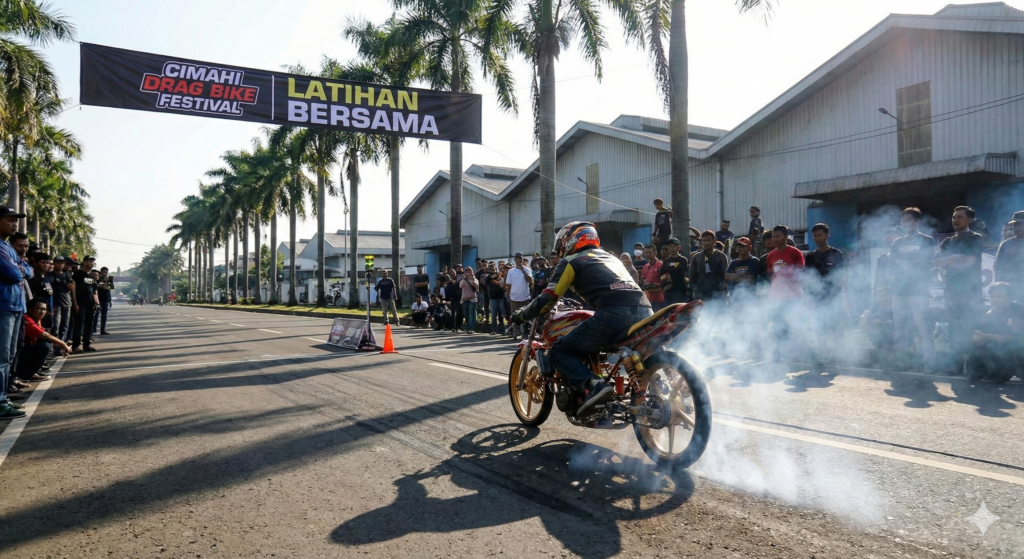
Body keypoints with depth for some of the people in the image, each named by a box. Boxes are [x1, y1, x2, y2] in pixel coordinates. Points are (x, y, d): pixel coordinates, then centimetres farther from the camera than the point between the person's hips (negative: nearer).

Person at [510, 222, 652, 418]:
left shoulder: (571, 262, 14)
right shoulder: (610, 256, 34)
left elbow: (547, 299, 9)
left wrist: (521, 315, 25)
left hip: (614, 314, -7)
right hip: (644, 310, 7)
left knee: (559, 352, 4)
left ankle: (594, 386, -18)